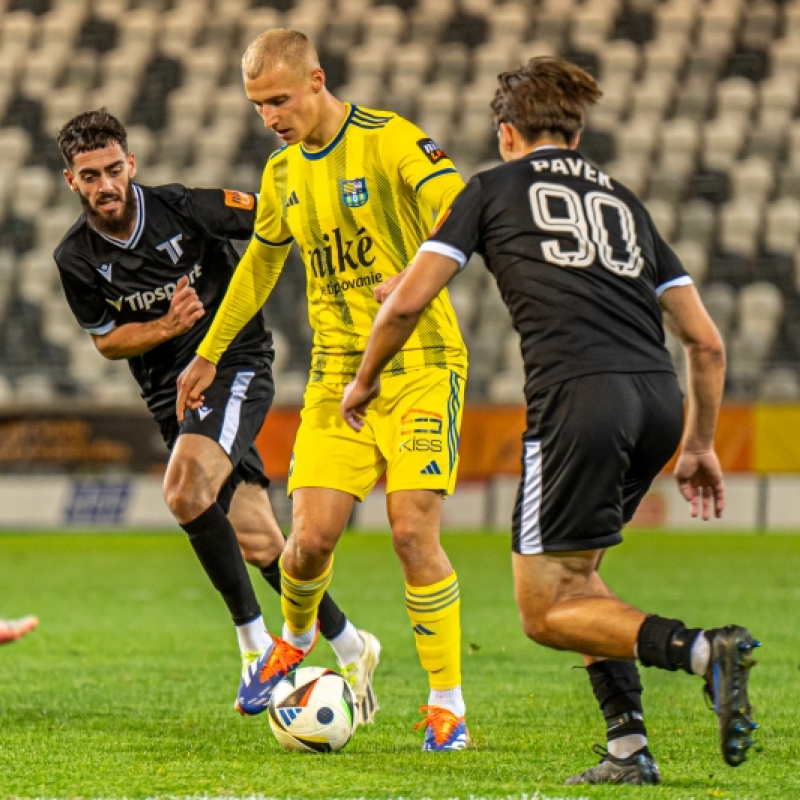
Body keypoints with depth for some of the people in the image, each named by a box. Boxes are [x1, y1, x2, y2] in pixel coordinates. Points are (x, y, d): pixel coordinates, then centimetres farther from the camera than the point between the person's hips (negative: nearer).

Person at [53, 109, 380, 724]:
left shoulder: (182, 208, -14)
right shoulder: (76, 258, -4)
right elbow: (106, 340, 7)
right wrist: (168, 326, -12)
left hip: (237, 365, -4)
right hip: (171, 394, 4)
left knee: (185, 489, -30)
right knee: (258, 542, 1)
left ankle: (259, 643, -19)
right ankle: (349, 647, 21)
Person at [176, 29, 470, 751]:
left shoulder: (391, 142, -11)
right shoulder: (282, 172, 10)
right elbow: (260, 264, 26)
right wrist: (209, 353, 31)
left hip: (420, 364, -5)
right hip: (336, 372, 5)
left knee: (413, 532, -14)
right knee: (312, 537, -6)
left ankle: (447, 703, -1)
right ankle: (294, 641, 28)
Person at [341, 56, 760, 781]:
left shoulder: (493, 189, 16)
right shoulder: (624, 200, 28)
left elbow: (407, 303, 11)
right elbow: (706, 343, 24)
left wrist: (364, 380, 28)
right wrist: (700, 444, 34)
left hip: (579, 395, -5)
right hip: (660, 397, 6)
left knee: (546, 612, 1)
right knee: (573, 574, 24)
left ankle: (705, 651, -22)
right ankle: (629, 747, 11)